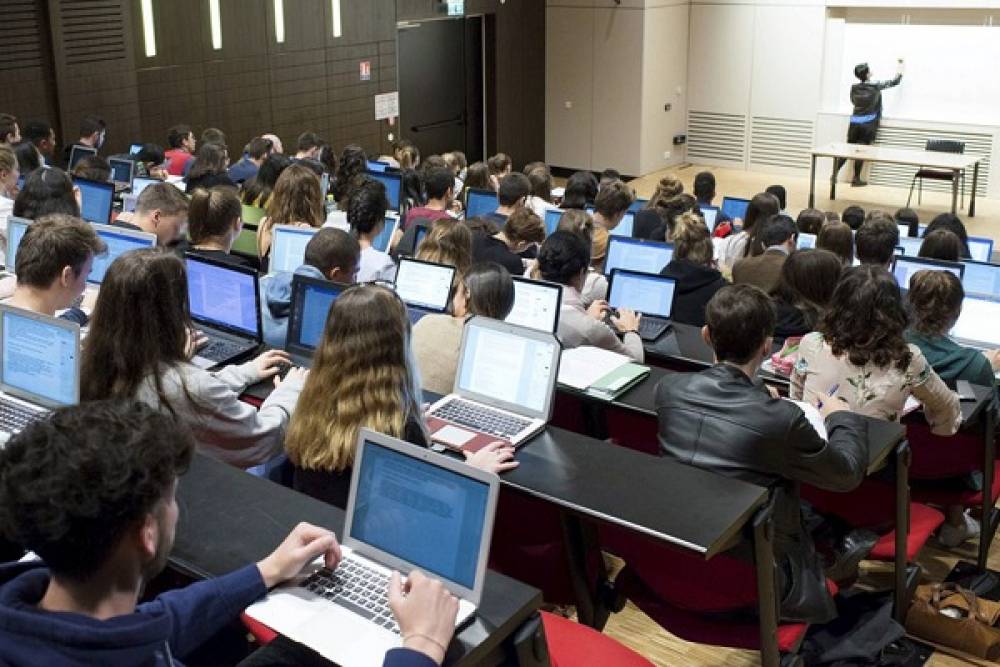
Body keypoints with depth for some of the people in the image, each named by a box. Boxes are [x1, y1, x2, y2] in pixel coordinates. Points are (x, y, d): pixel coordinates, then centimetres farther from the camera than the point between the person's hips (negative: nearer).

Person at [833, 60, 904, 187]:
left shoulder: (854, 88, 2)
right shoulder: (875, 86, -8)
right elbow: (895, 82, 3)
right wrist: (900, 67, 17)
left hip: (855, 122, 4)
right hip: (868, 124, -4)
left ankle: (835, 173, 1)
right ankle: (856, 179, 5)